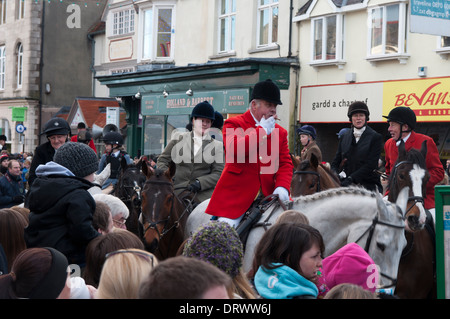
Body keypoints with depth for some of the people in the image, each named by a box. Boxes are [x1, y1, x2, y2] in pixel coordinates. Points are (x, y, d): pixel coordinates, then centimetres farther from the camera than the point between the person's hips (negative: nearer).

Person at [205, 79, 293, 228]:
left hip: (268, 195, 4)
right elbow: (234, 149, -18)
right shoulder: (233, 124, 2)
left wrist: (282, 187, -10)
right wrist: (263, 130, -9)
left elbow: (285, 163, 10)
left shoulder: (280, 132, 16)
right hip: (235, 196, -4)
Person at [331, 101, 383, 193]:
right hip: (347, 186, 4)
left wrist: (350, 179, -16)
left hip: (368, 185, -4)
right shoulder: (344, 137, 16)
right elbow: (335, 162, 15)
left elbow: (371, 164, -8)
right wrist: (337, 176, -8)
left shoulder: (375, 137, 1)